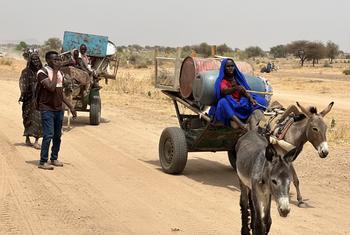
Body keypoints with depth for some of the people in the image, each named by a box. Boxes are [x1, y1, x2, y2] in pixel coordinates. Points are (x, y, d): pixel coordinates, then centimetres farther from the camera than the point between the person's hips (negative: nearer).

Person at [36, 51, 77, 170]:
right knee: (48, 135, -10)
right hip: (47, 109, -7)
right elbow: (51, 88, -23)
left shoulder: (60, 73, 12)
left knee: (57, 135, 10)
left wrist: (70, 107, 16)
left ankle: (54, 159, 22)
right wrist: (55, 71, -16)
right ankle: (43, 162, -3)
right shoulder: (42, 72, -10)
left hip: (59, 109, 7)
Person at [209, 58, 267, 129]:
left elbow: (245, 91, 0)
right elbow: (224, 91, -27)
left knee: (261, 101, -12)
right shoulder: (221, 80, -5)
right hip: (230, 105, -5)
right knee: (223, 102, -37)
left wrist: (251, 98, -21)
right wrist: (236, 88, -46)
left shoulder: (238, 77, 9)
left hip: (242, 103, 5)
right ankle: (240, 123, -52)